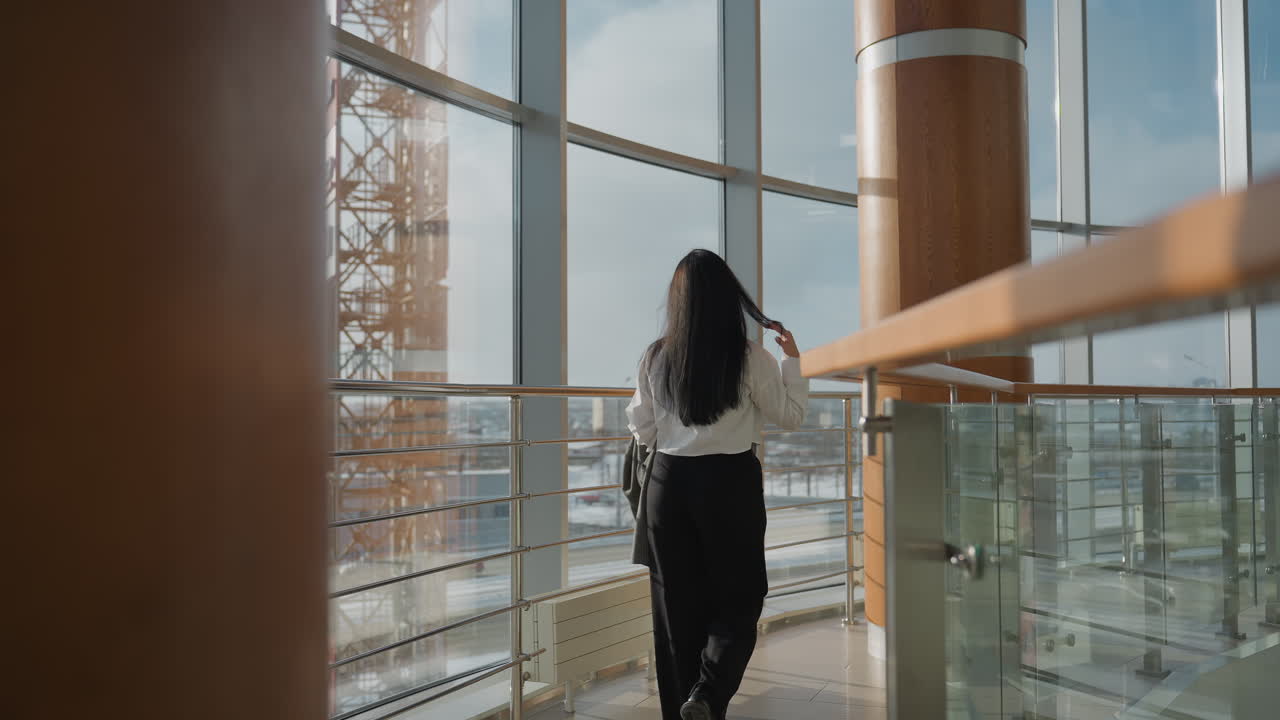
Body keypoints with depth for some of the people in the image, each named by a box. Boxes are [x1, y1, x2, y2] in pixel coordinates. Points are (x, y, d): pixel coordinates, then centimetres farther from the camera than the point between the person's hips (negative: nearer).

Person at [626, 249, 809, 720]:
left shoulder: (656, 357, 0)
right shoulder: (749, 356, -7)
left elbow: (642, 432, 6)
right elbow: (790, 416, 3)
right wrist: (792, 360, 15)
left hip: (669, 482, 3)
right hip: (731, 482, -2)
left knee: (677, 604, 12)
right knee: (740, 596, 11)